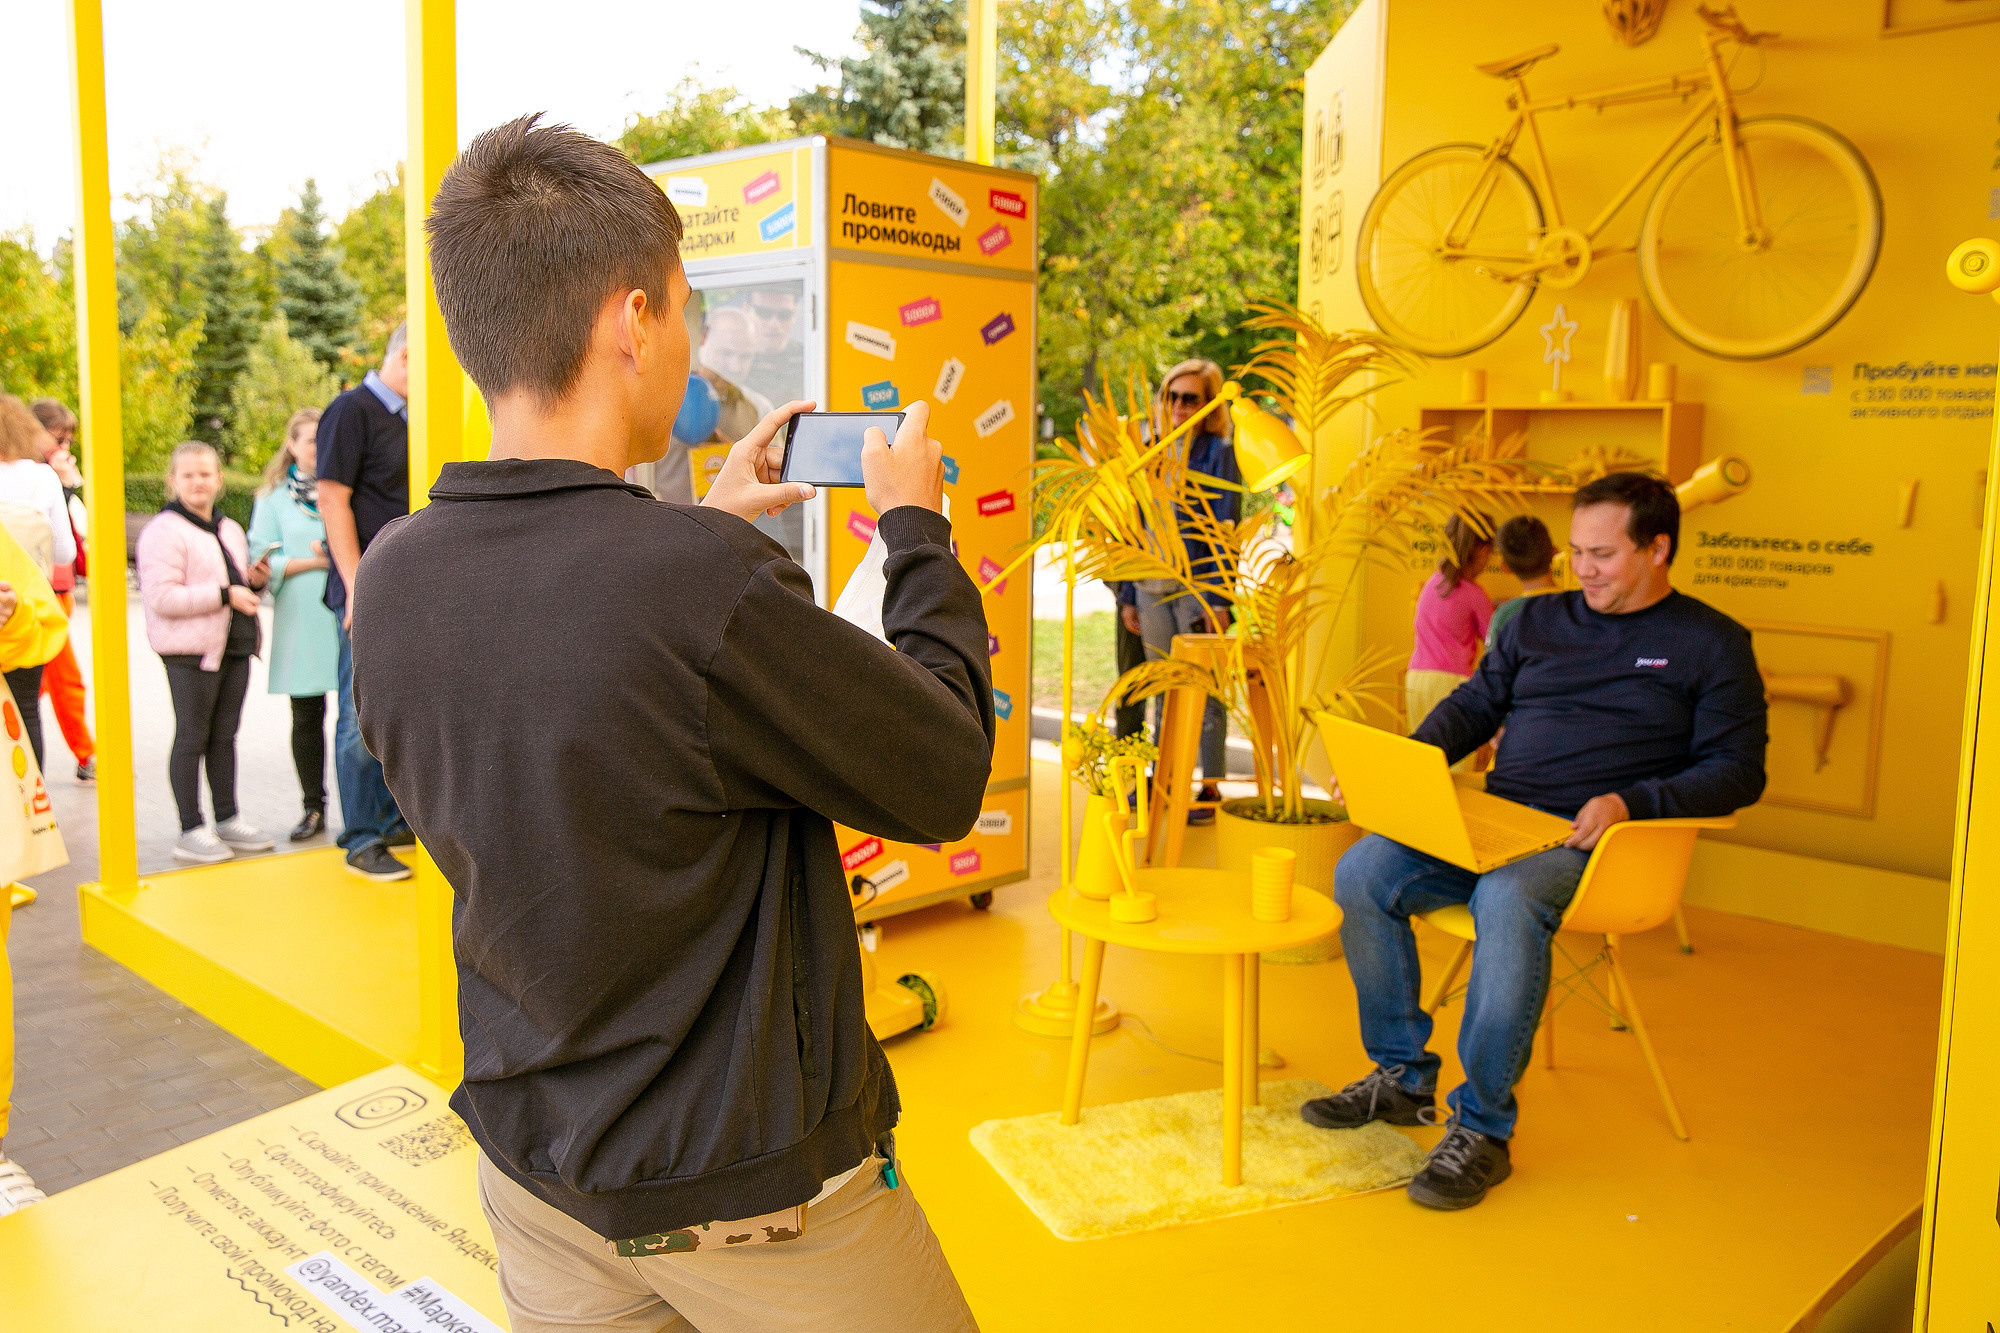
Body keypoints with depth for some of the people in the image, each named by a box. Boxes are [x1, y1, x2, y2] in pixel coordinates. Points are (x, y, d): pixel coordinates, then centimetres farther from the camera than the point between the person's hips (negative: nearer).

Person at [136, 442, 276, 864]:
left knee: (225, 735, 13)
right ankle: (191, 830, 5)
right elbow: (161, 597, -19)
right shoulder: (164, 532, -9)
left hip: (235, 646, 7)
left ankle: (228, 819, 22)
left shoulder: (231, 530, 17)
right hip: (191, 650, -7)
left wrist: (255, 580, 7)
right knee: (191, 737, -1)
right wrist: (224, 594, -21)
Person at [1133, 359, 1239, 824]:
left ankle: (1211, 789, 6)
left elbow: (1226, 529, -8)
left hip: (1197, 585, -5)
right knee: (1163, 687, 12)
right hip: (1153, 586, 5)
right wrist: (1129, 595, 13)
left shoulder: (1219, 453, -3)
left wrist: (1219, 598, -15)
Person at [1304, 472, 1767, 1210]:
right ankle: (1401, 1078, -1)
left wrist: (1631, 803, -18)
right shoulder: (1539, 619, 21)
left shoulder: (1711, 643, 6)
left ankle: (1483, 1129, -24)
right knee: (1362, 871, -18)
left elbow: (1738, 771, -1)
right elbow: (1474, 704, 23)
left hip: (1587, 840, -5)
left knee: (1508, 900, -38)